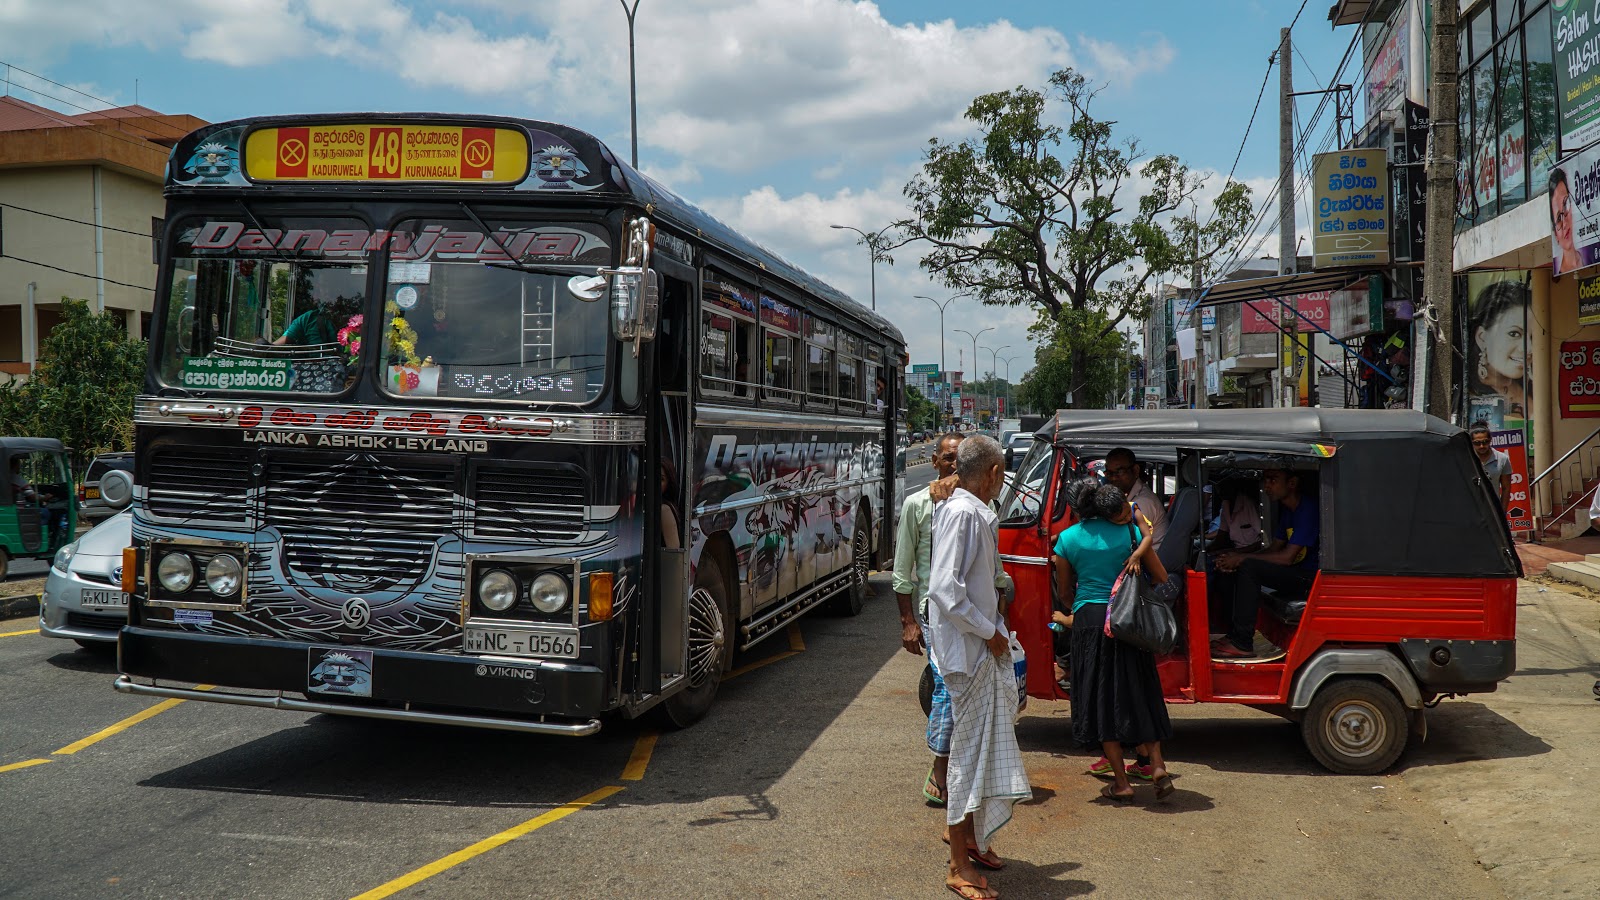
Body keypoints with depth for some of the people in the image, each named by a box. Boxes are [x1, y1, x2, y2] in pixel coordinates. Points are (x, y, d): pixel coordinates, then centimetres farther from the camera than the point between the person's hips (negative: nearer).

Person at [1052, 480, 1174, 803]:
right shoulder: (1132, 533, -1)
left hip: (1089, 621, -1)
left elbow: (1064, 591, 11)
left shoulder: (1068, 539, 2)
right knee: (1141, 694, 15)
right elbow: (1162, 578, 5)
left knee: (1102, 700, 6)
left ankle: (1121, 782, 9)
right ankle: (1156, 764, 6)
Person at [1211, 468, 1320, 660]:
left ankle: (1242, 644, -20)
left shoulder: (1309, 508, -18)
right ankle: (1233, 633, 3)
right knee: (1235, 568, 7)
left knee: (1249, 567, -23)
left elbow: (1287, 557, -22)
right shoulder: (1287, 509, 13)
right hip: (1298, 573, 10)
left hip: (1312, 577, -10)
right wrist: (1236, 556, -2)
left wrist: (1241, 558, -15)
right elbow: (1275, 549, 14)